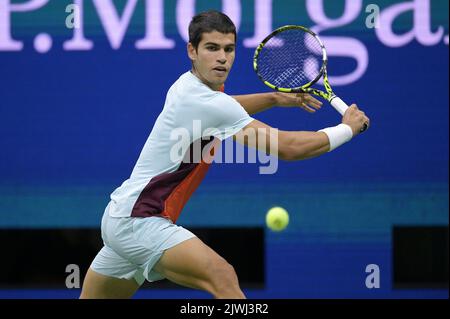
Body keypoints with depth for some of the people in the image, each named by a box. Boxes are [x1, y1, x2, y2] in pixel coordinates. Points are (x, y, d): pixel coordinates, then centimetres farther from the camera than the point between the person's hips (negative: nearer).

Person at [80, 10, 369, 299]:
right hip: (139, 220, -11)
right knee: (222, 276, -27)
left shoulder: (188, 84, 7)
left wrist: (274, 98, 18)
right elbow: (287, 147, -20)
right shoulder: (204, 102, -20)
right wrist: (348, 128, -7)